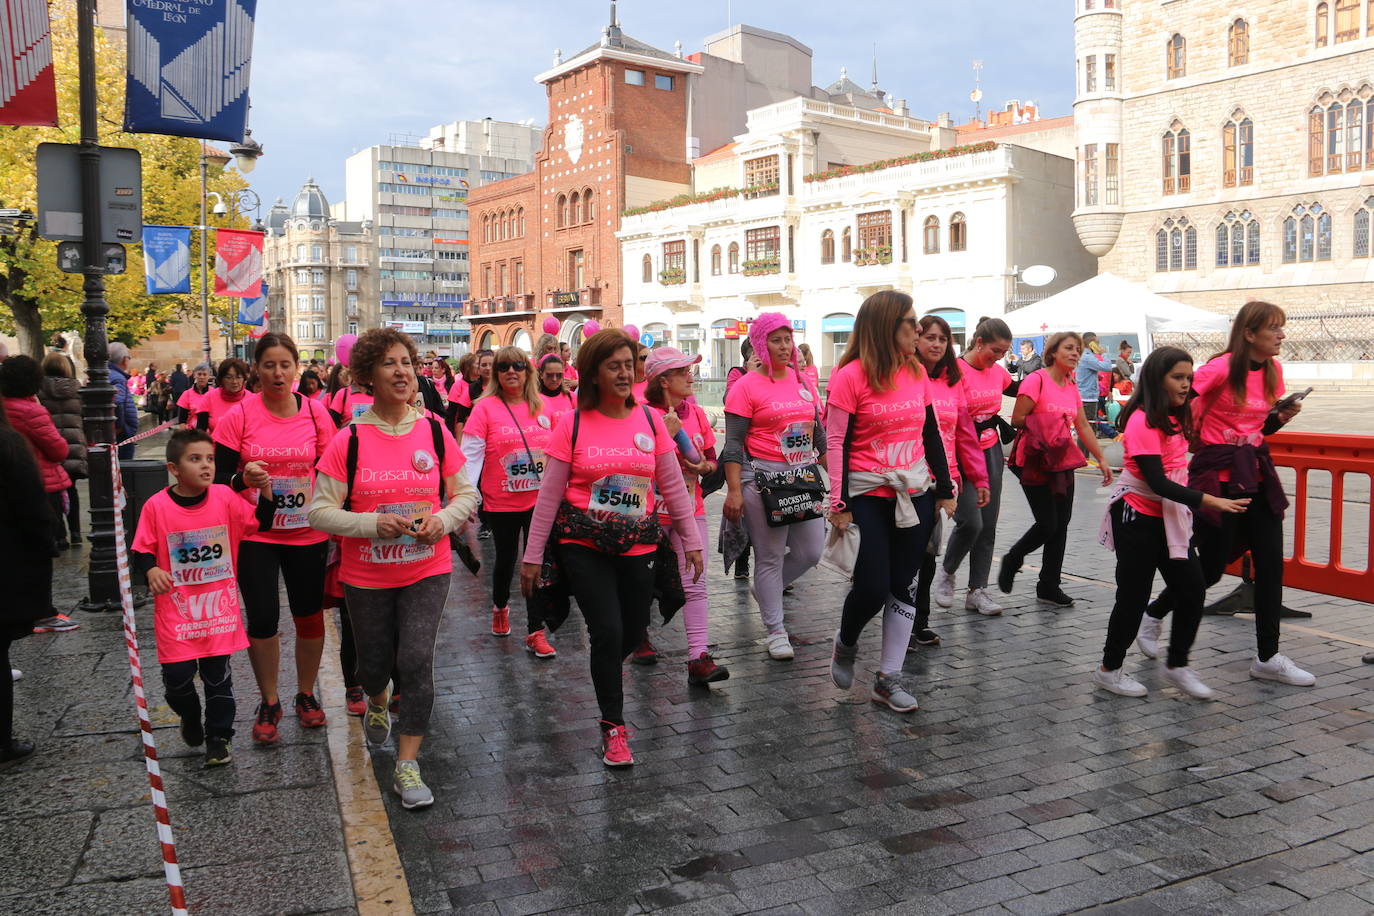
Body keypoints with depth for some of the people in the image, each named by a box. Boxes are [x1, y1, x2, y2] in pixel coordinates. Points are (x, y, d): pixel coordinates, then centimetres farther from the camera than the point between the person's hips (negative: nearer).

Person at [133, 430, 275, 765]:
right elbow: (142, 550, -1)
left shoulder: (225, 497, -3)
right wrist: (151, 570, -21)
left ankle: (218, 736, 26)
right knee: (177, 675, 1)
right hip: (176, 608, -1)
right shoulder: (156, 506, -8)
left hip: (219, 607, 1)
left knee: (217, 674, 8)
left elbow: (260, 524, 2)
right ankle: (190, 718, 34)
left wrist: (265, 492, -12)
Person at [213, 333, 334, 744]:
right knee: (263, 618, 1)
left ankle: (306, 695, 31)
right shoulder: (239, 415, -8)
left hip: (307, 534, 2)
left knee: (309, 615, 10)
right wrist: (243, 479, -26)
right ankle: (269, 703, 22)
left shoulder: (315, 413, -3)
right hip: (255, 534, -1)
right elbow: (218, 475, -4)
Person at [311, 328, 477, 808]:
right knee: (374, 662, 16)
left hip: (427, 570, 0)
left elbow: (467, 494, 5)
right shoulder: (348, 440, -9)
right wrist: (373, 522, -23)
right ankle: (377, 705, 53)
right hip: (366, 575, 0)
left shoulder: (435, 432, -3)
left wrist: (443, 520, -15)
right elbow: (319, 511, -8)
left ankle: (407, 765, 3)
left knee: (416, 661, -11)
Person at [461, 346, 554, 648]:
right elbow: (469, 455, -11)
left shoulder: (542, 407, 2)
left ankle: (536, 632, 7)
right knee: (506, 558, 15)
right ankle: (500, 607, 44)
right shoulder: (486, 407, -7)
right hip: (501, 502, -1)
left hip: (540, 501, 2)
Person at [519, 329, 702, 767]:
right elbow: (549, 494, -3)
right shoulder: (573, 423, -5)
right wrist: (532, 555, -2)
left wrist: (692, 540, 7)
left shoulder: (649, 419, 2)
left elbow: (673, 486, 7)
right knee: (607, 630, -9)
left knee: (632, 633, 9)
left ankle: (605, 677, 44)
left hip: (637, 544, 3)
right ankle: (613, 726, 11)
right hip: (583, 543, -3)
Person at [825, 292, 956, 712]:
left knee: (904, 586, 7)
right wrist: (840, 505, -13)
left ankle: (888, 678, 18)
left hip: (915, 493, 6)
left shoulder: (916, 372, 7)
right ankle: (845, 645, 26)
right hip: (868, 495, -5)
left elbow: (931, 435, 14)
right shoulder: (851, 376, -10)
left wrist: (945, 489, 13)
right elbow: (837, 443, -11)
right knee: (873, 587, -6)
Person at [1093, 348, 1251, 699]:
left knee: (1193, 591, 6)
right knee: (1134, 597, 1)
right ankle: (1109, 670, 17)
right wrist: (1209, 500, -30)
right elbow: (1157, 482, -25)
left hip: (1170, 518, 8)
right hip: (1138, 519, -8)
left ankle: (1176, 665, 22)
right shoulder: (1143, 421, -19)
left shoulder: (1173, 419, 9)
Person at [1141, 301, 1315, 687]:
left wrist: (1283, 416, -2)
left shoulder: (1273, 370, 7)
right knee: (1211, 566, 1)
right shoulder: (1221, 368, -16)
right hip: (1218, 474, -7)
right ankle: (1154, 614, 27)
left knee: (1271, 563, 4)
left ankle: (1268, 658, 14)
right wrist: (1194, 443, -10)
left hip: (1255, 471, 7)